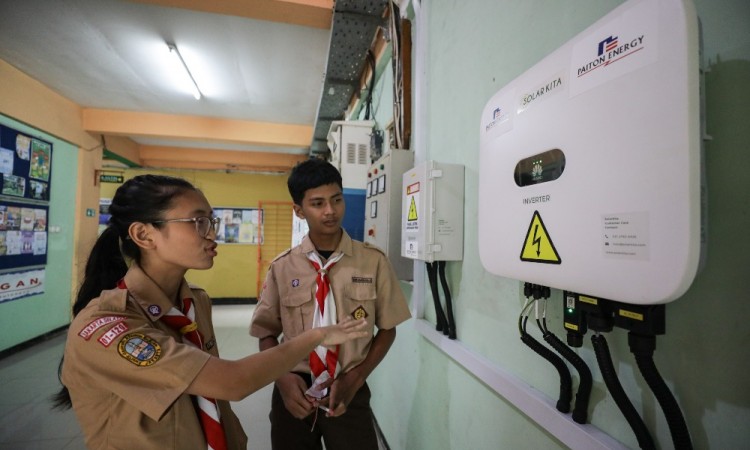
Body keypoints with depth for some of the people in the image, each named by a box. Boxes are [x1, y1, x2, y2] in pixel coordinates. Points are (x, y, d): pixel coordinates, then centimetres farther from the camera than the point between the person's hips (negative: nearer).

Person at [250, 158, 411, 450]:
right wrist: (282, 378, -12)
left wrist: (355, 379, -9)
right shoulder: (281, 268, -7)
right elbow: (267, 333, 3)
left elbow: (387, 330, -1)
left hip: (349, 393, 0)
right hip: (295, 392, 1)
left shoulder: (374, 262, -10)